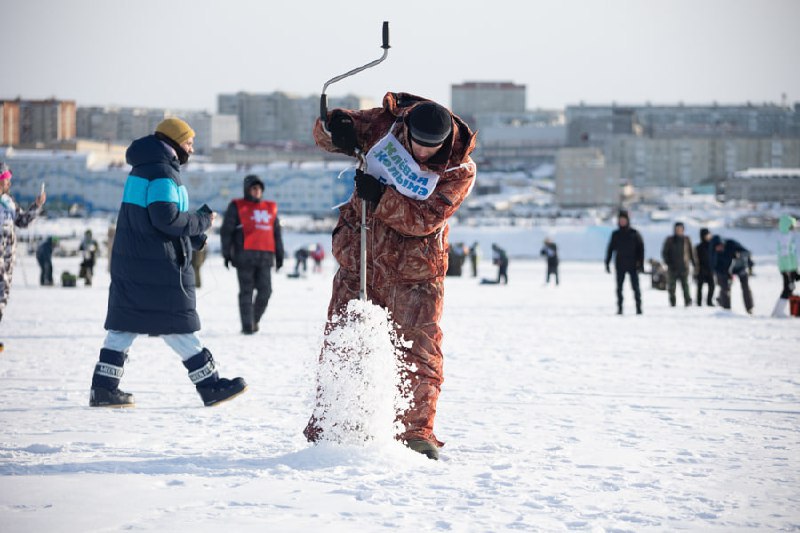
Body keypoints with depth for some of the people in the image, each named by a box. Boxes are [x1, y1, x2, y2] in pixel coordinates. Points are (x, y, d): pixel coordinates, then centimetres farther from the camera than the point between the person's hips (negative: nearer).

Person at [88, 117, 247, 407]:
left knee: (124, 324, 8)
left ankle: (103, 388, 6)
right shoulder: (163, 173, -14)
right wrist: (202, 221, -8)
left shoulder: (141, 170, 18)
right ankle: (210, 386, 4)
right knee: (179, 327, -3)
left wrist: (194, 238, 11)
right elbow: (166, 219, -23)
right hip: (159, 264, -9)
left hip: (129, 261, 9)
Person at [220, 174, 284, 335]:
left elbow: (276, 233, 23)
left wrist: (279, 255, 19)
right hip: (245, 256, -4)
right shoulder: (237, 207, 7)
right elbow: (226, 231, 3)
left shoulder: (270, 208, 19)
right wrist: (227, 254, -3)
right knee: (246, 291, -5)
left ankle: (254, 320, 15)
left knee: (265, 290, -5)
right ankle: (247, 326, -3)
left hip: (265, 257, 4)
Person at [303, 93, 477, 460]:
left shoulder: (460, 170, -13)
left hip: (414, 270, -2)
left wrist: (381, 197, -32)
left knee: (419, 353, -5)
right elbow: (324, 133, 1)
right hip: (359, 258, 2)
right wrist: (336, 128, -23)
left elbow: (425, 219, -22)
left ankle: (416, 433, 4)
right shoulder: (384, 125, -6)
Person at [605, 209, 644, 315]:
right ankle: (619, 308, 7)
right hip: (620, 265, 2)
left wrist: (641, 263, -7)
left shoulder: (634, 233, -1)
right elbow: (610, 249, 9)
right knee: (619, 287, 3)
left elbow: (641, 248, 0)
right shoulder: (615, 234, 5)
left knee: (635, 287, -3)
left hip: (632, 265, -2)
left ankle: (638, 307, 1)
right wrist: (607, 263, 4)